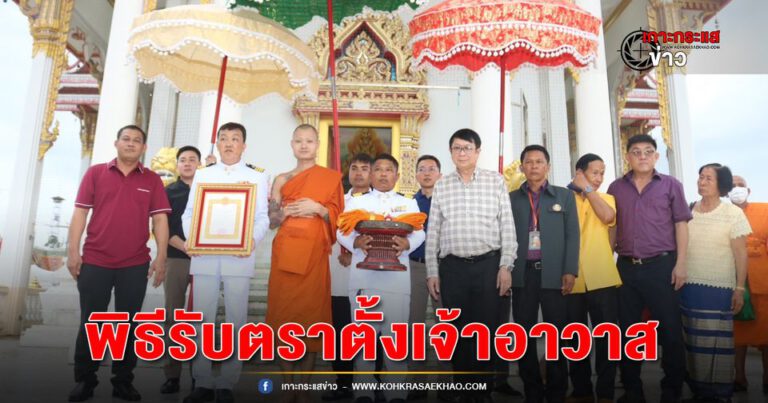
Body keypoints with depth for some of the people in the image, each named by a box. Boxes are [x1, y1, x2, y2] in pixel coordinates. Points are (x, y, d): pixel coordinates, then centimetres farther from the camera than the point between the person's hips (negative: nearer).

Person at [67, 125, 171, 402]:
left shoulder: (152, 180, 5)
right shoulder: (95, 173, 5)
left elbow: (160, 220, 1)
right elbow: (80, 213, 4)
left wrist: (161, 258, -5)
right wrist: (72, 251, -2)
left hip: (135, 265, 0)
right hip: (94, 262, 0)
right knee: (90, 323, 8)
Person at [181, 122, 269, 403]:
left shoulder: (257, 177, 11)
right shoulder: (202, 175, 17)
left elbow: (263, 217, 3)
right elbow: (189, 213, 12)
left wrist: (253, 240, -17)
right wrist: (190, 238, -8)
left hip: (239, 256, -2)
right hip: (204, 255, 2)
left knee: (236, 320, 1)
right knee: (202, 319, 4)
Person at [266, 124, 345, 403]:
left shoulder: (331, 177, 8)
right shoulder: (281, 179, 14)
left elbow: (338, 218, 5)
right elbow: (272, 221, 12)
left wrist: (319, 209, -12)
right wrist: (287, 210, -8)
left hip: (314, 254, -2)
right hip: (285, 253, 2)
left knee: (311, 312, -3)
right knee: (284, 312, 0)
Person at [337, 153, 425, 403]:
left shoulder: (409, 203, 15)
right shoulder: (356, 202, 13)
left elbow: (419, 233, 3)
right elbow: (342, 232, 3)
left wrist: (406, 243, -19)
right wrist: (357, 242, -19)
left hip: (397, 276, 0)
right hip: (363, 276, 0)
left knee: (396, 333, 0)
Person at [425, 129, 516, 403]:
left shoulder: (495, 181, 4)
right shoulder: (441, 186, 8)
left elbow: (507, 226, 2)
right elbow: (433, 231, 8)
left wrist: (506, 266, -5)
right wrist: (432, 272, 4)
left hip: (488, 264, -1)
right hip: (452, 266, 2)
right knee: (457, 330, 8)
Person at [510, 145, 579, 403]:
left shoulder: (565, 196, 9)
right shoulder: (511, 198, 10)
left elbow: (572, 235, 3)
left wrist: (570, 271, -5)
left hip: (554, 273, -1)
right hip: (522, 273, 1)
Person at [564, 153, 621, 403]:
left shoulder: (606, 198, 11)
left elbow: (608, 216, -12)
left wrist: (588, 189, -5)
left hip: (602, 278, 1)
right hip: (571, 279, 0)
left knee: (606, 335, 3)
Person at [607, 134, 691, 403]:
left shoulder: (671, 185, 4)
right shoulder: (616, 187, 9)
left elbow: (681, 224, 1)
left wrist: (680, 263, -7)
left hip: (661, 265, -2)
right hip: (626, 267, 2)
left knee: (670, 330, 2)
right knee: (627, 330, 9)